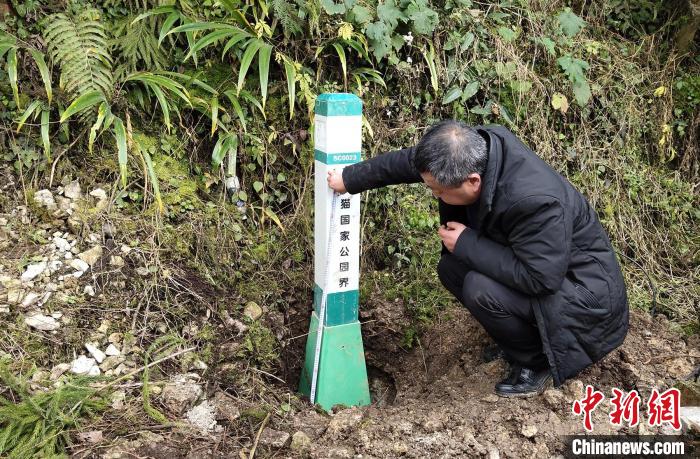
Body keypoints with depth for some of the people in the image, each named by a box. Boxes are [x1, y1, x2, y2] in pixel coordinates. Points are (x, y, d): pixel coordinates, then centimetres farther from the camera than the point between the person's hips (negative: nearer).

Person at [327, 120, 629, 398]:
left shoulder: (534, 199, -39)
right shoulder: (474, 147, -15)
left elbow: (540, 278, -34)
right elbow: (407, 161, -2)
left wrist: (467, 244, -27)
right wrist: (350, 178, 7)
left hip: (583, 290, -8)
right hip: (534, 259, 8)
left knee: (481, 291, -28)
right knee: (451, 269, -1)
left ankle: (536, 363, 1)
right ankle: (518, 337, 14)